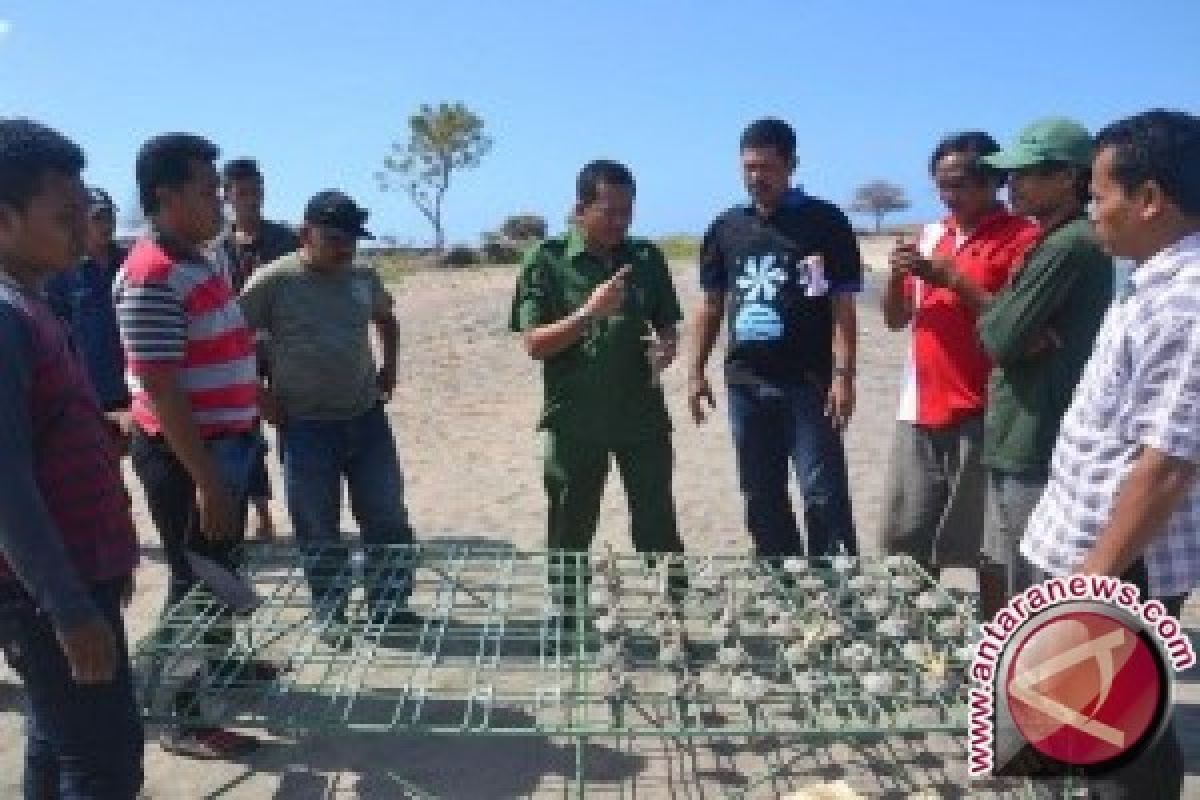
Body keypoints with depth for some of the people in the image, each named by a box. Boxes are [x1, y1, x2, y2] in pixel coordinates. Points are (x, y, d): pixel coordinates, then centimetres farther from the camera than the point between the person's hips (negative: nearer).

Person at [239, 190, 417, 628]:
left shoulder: (363, 278, 6)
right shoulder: (273, 280, -10)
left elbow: (385, 318, 26)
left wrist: (389, 367, 15)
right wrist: (260, 392, -7)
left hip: (367, 416, 5)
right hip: (305, 425, -4)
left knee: (388, 520, 9)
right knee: (318, 532, 7)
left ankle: (389, 606, 24)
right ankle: (331, 615, 22)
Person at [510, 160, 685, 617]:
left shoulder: (646, 258, 5)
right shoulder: (547, 262, -5)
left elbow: (668, 325, 13)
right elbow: (533, 344, -9)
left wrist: (666, 348, -11)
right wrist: (590, 312, -22)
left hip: (642, 413, 2)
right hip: (574, 419, -2)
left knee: (657, 527, 7)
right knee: (570, 532, 10)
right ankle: (567, 620, 26)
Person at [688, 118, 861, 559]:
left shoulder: (825, 222, -3)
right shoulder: (726, 227, 10)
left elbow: (842, 306, -7)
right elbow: (711, 306, 13)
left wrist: (843, 375, -15)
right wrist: (696, 372, 7)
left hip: (809, 383, -5)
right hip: (746, 383, 5)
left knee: (824, 496, -4)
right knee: (762, 499, 12)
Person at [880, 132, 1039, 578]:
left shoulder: (1022, 238, -5)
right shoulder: (931, 235, 15)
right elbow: (895, 319, 17)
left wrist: (954, 280, -17)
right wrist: (898, 275, -2)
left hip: (979, 415, -6)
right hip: (920, 411, 6)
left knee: (972, 545, 0)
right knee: (902, 537, 11)